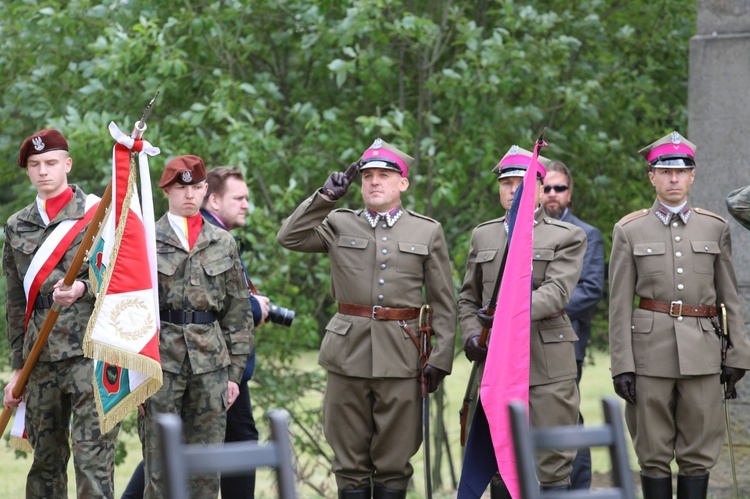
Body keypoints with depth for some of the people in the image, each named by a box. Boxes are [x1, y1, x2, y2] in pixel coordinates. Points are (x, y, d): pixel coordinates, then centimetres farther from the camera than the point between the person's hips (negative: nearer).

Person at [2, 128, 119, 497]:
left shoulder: (98, 214, 2)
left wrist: (84, 288, -20)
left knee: (93, 457, -11)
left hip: (90, 352, -5)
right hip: (40, 356, 5)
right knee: (45, 460, 9)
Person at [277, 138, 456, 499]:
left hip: (400, 357, -1)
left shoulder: (428, 231, 6)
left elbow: (443, 303, 5)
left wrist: (441, 358, -2)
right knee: (350, 462, 6)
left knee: (394, 462, 4)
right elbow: (289, 238, -4)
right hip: (348, 355, 1)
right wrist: (325, 195, -8)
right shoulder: (338, 225, 9)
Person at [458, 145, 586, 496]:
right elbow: (468, 298, 17)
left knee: (553, 466, -4)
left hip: (548, 364, -3)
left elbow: (556, 291, -12)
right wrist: (471, 336, -3)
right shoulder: (482, 235, 16)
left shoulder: (567, 237, 3)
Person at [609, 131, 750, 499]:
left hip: (702, 354, 1)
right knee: (654, 454, 3)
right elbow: (620, 304, 1)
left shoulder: (715, 228, 10)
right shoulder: (629, 231, 4)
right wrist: (622, 365, -5)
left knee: (698, 454, 3)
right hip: (651, 352, -1)